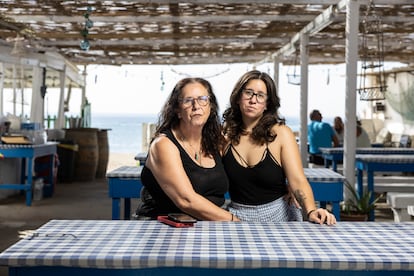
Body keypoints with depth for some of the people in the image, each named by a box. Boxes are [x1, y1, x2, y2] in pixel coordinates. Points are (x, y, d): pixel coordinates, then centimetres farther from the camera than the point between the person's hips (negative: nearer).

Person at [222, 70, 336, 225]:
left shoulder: (281, 133, -5)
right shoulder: (225, 134, 1)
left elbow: (297, 181, -13)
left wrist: (311, 211, -30)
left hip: (277, 216, 0)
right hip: (237, 216, 0)